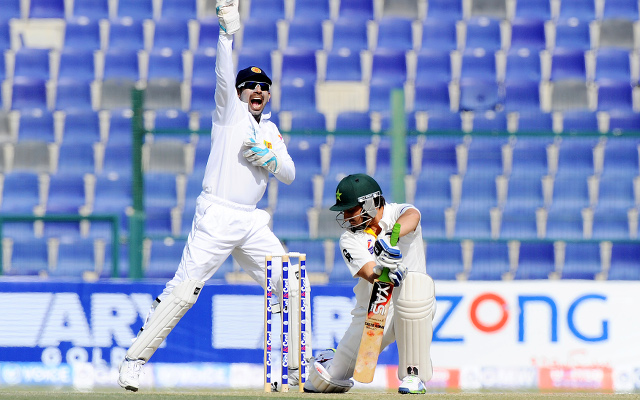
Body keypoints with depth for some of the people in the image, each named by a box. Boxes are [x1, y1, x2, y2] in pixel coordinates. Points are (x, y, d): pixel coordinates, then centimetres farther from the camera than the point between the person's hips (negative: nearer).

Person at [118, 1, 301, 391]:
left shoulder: (271, 131, 19)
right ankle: (135, 359, -8)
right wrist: (227, 34, -29)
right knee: (183, 290, -13)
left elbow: (290, 175, 15)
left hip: (251, 223, 6)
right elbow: (224, 77, -14)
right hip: (217, 219, -6)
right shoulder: (231, 110, 3)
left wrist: (271, 159, -7)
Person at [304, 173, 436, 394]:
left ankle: (413, 374, -25)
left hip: (413, 310, -2)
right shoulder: (349, 239, -5)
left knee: (413, 283, -39)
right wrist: (381, 272, -48)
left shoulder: (397, 213, -6)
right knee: (324, 382, -3)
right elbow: (370, 274, -24)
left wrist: (392, 236, -53)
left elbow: (412, 216, -33)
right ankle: (329, 361, 41)